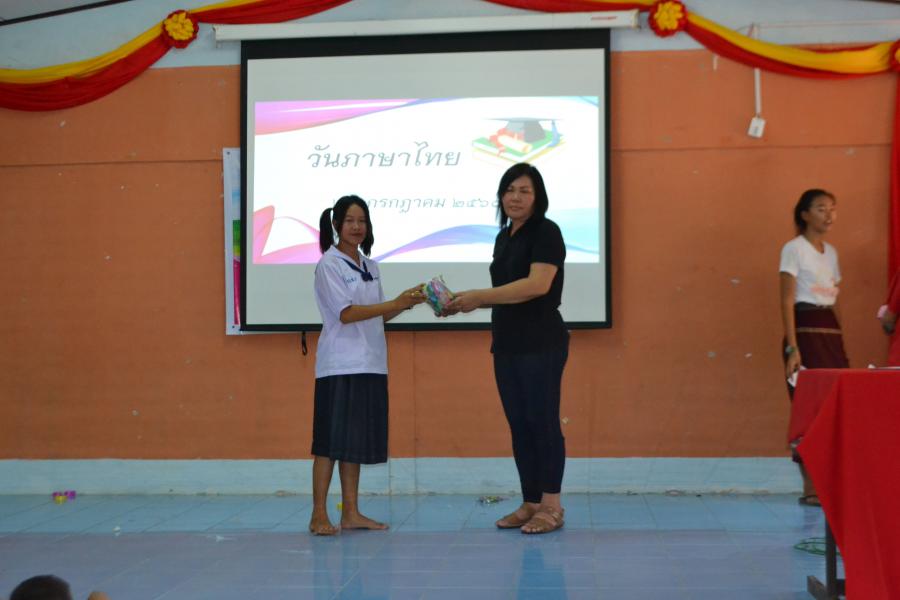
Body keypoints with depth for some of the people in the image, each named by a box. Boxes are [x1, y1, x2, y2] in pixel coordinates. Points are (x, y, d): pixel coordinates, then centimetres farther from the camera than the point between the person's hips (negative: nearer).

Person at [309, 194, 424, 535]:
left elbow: (378, 315, 14)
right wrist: (396, 303, -22)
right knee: (332, 440, -5)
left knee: (357, 441, 9)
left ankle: (351, 513, 15)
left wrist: (407, 301, -3)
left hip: (369, 364, 7)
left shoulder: (369, 266, 15)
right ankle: (319, 516, 0)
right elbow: (346, 313, -16)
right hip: (340, 365, -7)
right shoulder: (329, 264, -7)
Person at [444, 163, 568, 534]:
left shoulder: (546, 233, -9)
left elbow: (537, 284, -22)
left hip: (541, 345, -8)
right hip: (507, 345, 8)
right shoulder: (504, 238, 16)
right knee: (519, 424, 10)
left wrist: (480, 296, -21)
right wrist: (468, 302, 4)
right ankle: (530, 503, 17)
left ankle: (552, 507, 4)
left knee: (542, 421, -4)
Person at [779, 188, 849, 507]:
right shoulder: (794, 249, -4)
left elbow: (833, 298, 17)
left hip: (832, 332, 7)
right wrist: (792, 348, -18)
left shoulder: (831, 252, 17)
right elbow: (787, 301, -10)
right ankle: (810, 487, 0)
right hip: (806, 330, -7)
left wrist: (838, 342, 8)